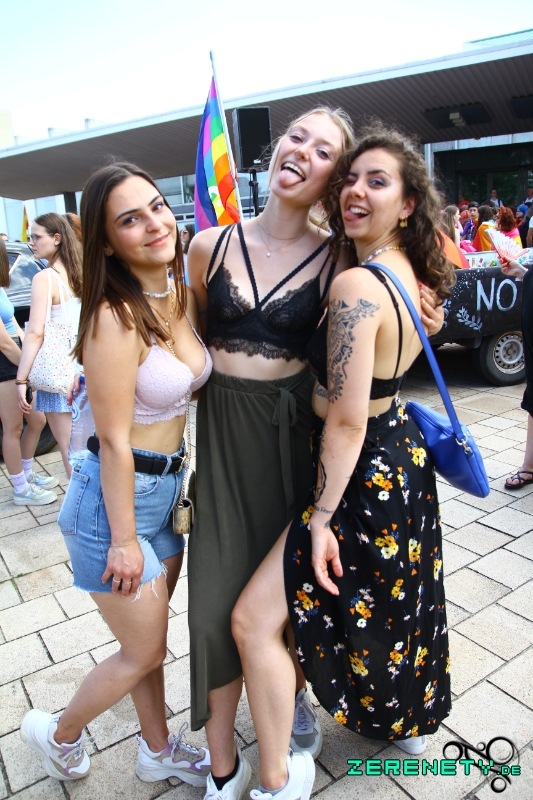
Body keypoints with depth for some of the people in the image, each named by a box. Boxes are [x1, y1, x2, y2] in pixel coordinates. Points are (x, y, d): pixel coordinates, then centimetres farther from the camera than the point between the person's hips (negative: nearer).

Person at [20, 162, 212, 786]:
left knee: (149, 638, 23)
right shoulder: (115, 318, -24)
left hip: (166, 488, 7)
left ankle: (158, 749, 47)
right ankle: (58, 733, 42)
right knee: (143, 651, 13)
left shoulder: (182, 296, 0)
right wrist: (123, 540, -14)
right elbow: (114, 441, -20)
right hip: (115, 498, -7)